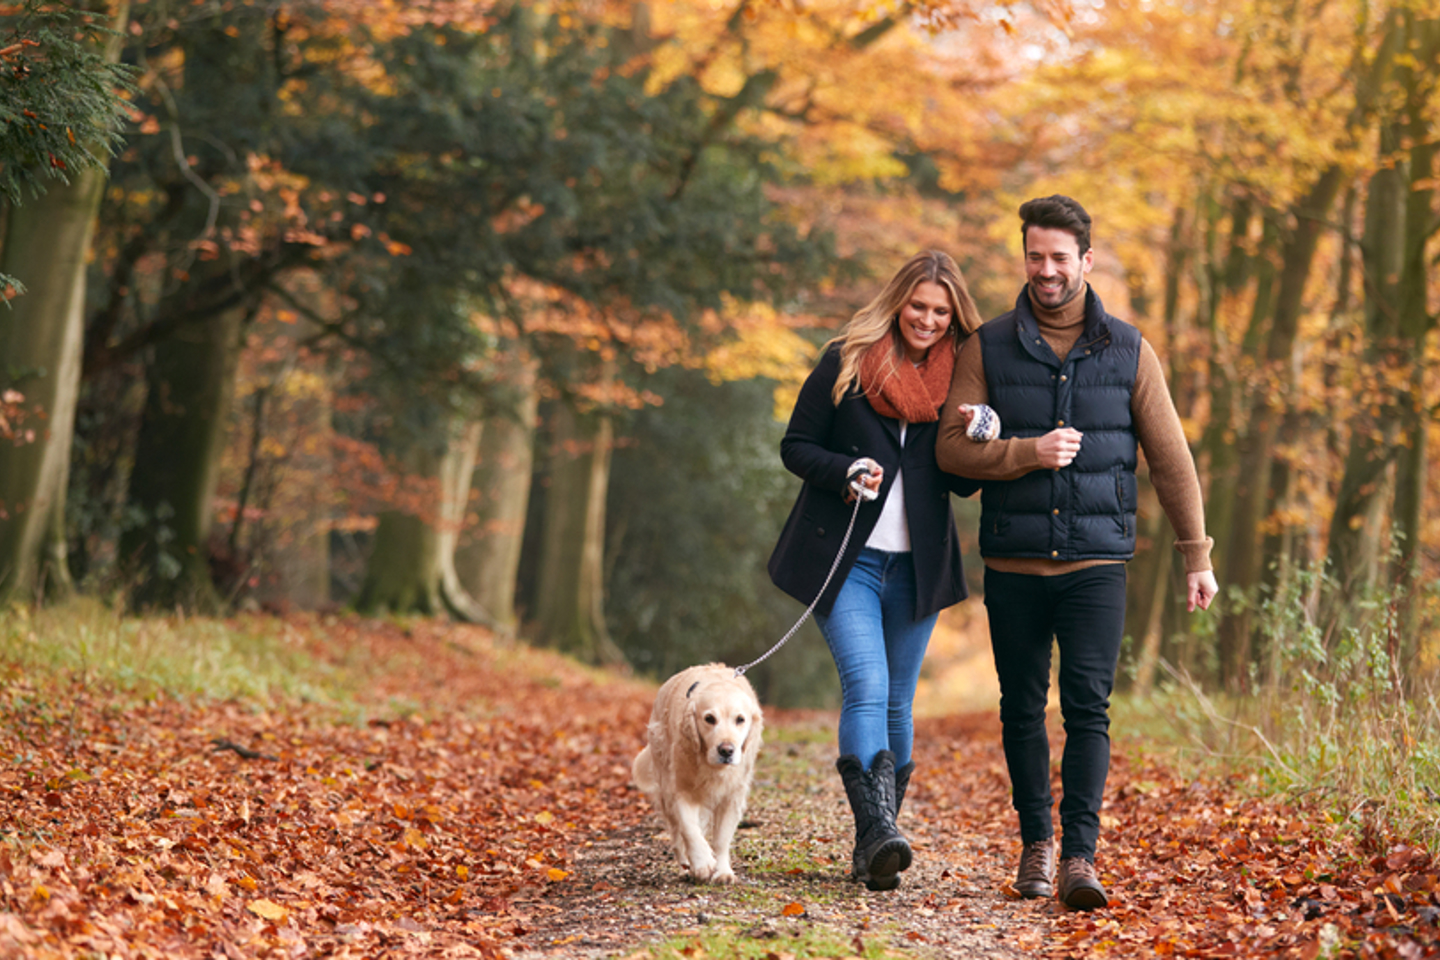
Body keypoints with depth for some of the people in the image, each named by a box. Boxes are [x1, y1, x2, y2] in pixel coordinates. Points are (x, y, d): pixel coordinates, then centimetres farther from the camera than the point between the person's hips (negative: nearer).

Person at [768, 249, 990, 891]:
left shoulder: (959, 376, 8)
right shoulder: (846, 362, 0)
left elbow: (963, 483, 10)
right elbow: (795, 446, 3)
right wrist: (844, 471, -16)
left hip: (916, 567, 3)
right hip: (845, 558, -3)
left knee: (896, 703, 7)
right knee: (867, 687, -19)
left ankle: (874, 844, 17)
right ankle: (878, 834, -27)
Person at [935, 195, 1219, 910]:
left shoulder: (1127, 351, 5)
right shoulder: (988, 348, 4)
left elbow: (1170, 457, 8)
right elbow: (952, 447, 0)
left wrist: (1197, 554, 7)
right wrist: (1027, 453, -16)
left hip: (1096, 562, -1)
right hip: (1013, 564, 1)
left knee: (1088, 708, -10)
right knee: (1022, 709, 7)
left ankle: (1079, 857, -10)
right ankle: (1036, 842, 23)